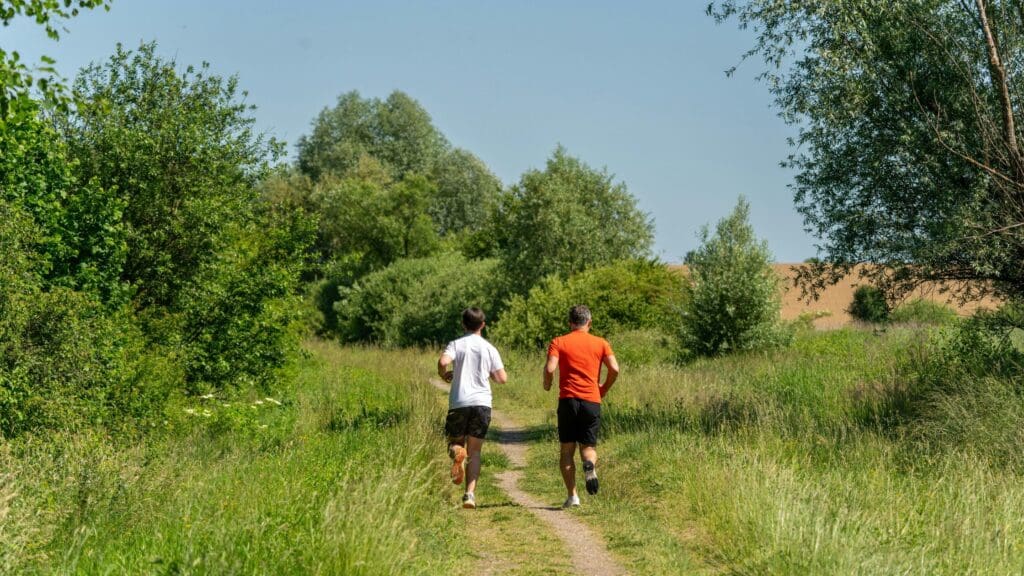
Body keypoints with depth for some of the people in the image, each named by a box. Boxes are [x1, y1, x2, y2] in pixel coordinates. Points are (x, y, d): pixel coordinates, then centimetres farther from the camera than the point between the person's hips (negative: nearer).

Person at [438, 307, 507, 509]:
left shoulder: (456, 344, 2)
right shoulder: (489, 348, 6)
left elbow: (443, 361, -18)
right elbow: (502, 378, 4)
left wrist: (444, 375, 4)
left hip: (459, 403, -1)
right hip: (482, 402, 1)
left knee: (455, 441, 18)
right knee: (474, 451, 6)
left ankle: (457, 453, -19)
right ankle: (470, 494, -7)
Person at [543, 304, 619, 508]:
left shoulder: (559, 342, 4)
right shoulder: (601, 343, 8)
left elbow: (550, 369, -11)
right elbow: (614, 369, -3)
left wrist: (547, 385, 9)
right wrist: (604, 389, 13)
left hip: (568, 400, -1)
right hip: (592, 401, 1)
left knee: (567, 449, 9)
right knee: (588, 446, 11)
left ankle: (572, 496, 0)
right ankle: (590, 465, -25)